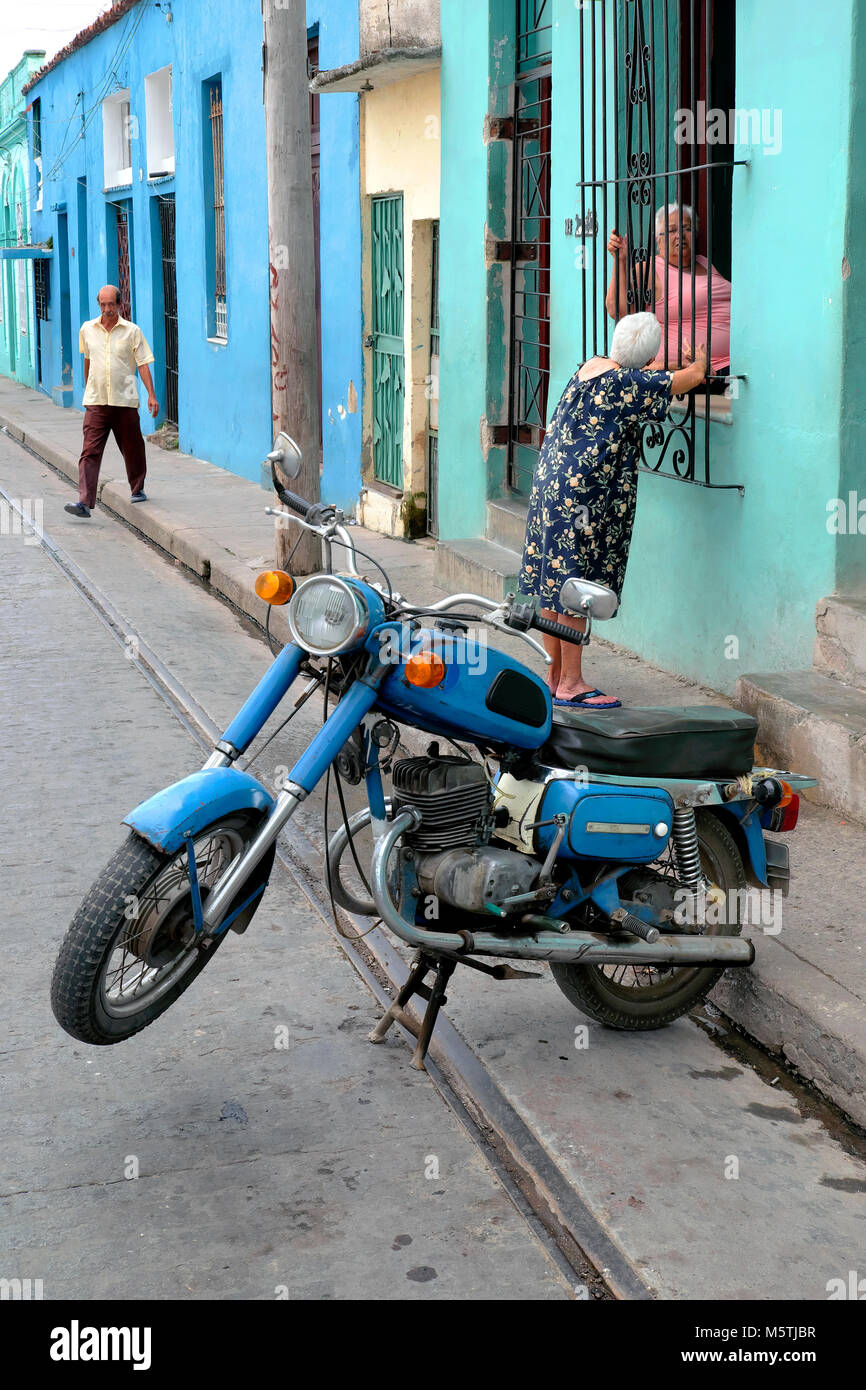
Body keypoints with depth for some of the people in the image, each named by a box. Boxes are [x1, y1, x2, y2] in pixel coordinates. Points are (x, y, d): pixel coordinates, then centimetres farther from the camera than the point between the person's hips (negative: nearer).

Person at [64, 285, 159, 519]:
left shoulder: (132, 331, 0)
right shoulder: (87, 329, 8)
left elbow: (143, 365, -2)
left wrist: (151, 394, -11)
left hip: (125, 401, -1)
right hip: (96, 402, 1)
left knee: (132, 450, 11)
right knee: (90, 451, -11)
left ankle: (137, 490, 35)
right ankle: (84, 502, -18)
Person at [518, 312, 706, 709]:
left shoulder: (591, 367, 10)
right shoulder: (628, 383, -14)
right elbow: (692, 376, -6)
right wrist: (699, 360, 16)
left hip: (550, 484, 9)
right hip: (582, 495, -9)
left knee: (554, 585, 12)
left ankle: (554, 675, 21)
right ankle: (570, 683, 2)